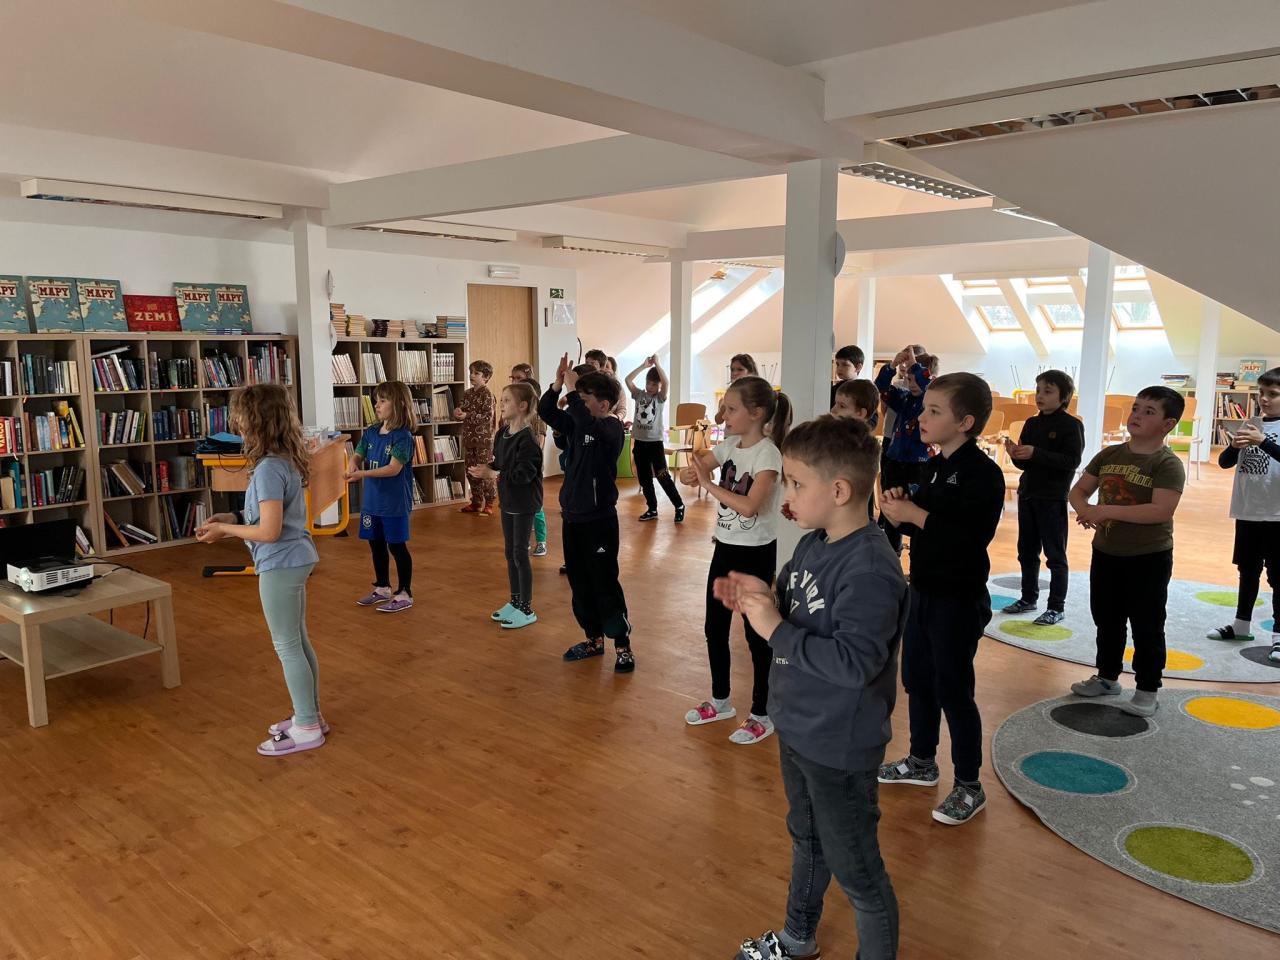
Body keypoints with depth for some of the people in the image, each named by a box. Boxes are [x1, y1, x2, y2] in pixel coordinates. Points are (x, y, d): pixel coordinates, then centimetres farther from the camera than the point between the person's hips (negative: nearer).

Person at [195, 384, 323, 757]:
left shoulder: (269, 469, -23)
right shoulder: (287, 461, 5)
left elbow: (270, 531, -24)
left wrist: (225, 529, -11)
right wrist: (232, 517, 9)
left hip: (280, 565, -9)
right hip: (296, 559, 10)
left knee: (287, 647, 3)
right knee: (299, 642, 18)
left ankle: (307, 728, 13)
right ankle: (310, 716, 30)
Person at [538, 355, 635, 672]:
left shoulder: (611, 427, -13)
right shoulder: (575, 424, 8)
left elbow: (587, 422, -33)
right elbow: (546, 411, 0)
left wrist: (572, 388, -28)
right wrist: (558, 383, -14)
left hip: (599, 519, -8)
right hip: (572, 517, 8)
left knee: (605, 583, -2)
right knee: (579, 581, 14)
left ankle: (622, 645, 11)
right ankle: (594, 638, 29)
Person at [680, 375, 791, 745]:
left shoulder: (768, 454, -19)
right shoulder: (730, 445, 3)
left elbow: (749, 507, -30)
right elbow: (694, 467, 2)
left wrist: (707, 483, -27)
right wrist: (691, 472, -21)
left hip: (756, 553, -8)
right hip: (725, 547, 8)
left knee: (756, 634, 3)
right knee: (714, 627, 16)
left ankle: (762, 715, 18)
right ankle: (721, 700, 34)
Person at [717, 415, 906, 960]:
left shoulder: (871, 568, -28)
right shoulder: (811, 544, 0)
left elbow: (854, 662, -33)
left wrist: (774, 629, -28)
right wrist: (761, 598, -8)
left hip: (839, 749, -9)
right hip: (798, 729, 9)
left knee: (857, 873, 10)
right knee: (806, 840, 29)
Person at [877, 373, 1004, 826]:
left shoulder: (983, 473, -19)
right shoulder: (934, 467, 8)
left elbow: (972, 538, -30)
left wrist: (914, 513, -26)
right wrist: (899, 507, -4)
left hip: (959, 600, -9)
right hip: (923, 590, 9)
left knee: (953, 690, 1)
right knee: (916, 680, 18)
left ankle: (969, 787, 18)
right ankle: (922, 762, 37)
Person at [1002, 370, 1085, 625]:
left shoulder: (1071, 425, -9)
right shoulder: (1031, 424, 9)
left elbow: (1072, 461, -19)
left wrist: (1035, 453, -26)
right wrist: (1016, 455, -11)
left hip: (1053, 498, -6)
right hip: (1027, 494, 6)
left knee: (1055, 555, 1)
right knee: (1026, 551, 14)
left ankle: (1057, 607, 8)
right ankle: (1028, 598, 26)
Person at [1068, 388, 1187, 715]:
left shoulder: (1168, 464, -15)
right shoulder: (1110, 454, 3)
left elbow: (1162, 510, -28)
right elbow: (1078, 490, 6)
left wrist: (1107, 510, -27)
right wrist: (1086, 510, -17)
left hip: (1149, 559, -6)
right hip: (1105, 553, 6)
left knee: (1147, 627, 6)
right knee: (1106, 621, 18)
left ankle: (1147, 690, 20)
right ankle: (1107, 677, 34)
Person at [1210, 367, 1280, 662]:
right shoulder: (1249, 424, 7)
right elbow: (1224, 462, 5)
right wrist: (1235, 446, -15)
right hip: (1247, 512, 5)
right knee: (1248, 571, 16)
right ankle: (1241, 626, 26)